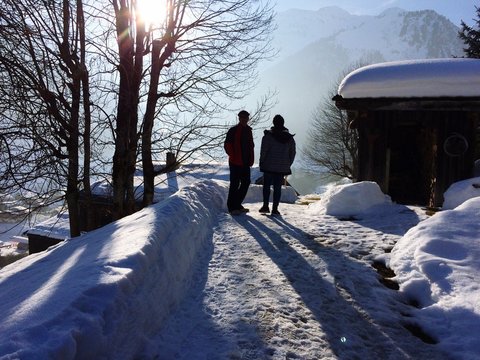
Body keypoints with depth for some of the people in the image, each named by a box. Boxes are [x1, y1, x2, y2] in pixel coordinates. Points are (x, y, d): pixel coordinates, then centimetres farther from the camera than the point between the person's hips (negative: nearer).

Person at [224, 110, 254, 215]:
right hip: (236, 163, -7)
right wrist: (233, 157, -14)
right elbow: (227, 145, -12)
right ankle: (232, 207, 4)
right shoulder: (233, 130, -8)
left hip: (246, 163, 8)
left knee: (246, 183, 11)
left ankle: (237, 204, 23)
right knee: (235, 184, -4)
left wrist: (251, 159, 10)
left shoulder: (248, 130, 15)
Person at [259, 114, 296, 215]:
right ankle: (275, 209, 5)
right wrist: (288, 164, 16)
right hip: (283, 167, 3)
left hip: (269, 166, -3)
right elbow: (293, 152, 9)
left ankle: (265, 206, 9)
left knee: (266, 186, 10)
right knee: (278, 188, 6)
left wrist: (261, 164, 0)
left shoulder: (268, 136, -7)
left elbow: (264, 151, -10)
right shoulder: (289, 137, 5)